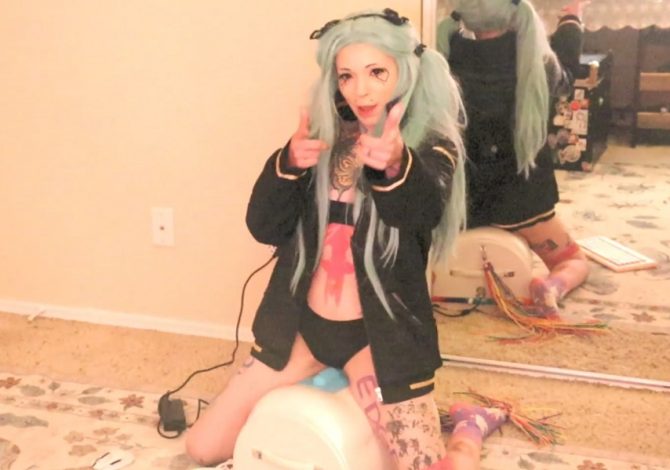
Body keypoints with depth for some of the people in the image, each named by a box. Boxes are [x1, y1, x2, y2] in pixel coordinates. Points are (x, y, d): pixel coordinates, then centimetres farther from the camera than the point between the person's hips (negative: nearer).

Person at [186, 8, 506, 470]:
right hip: (302, 324, 4)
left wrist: (396, 165, -52)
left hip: (379, 335, -4)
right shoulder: (324, 137, 4)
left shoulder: (431, 146, -7)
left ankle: (471, 429, 24)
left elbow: (423, 212, -30)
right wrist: (288, 164, -24)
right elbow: (263, 227, -5)